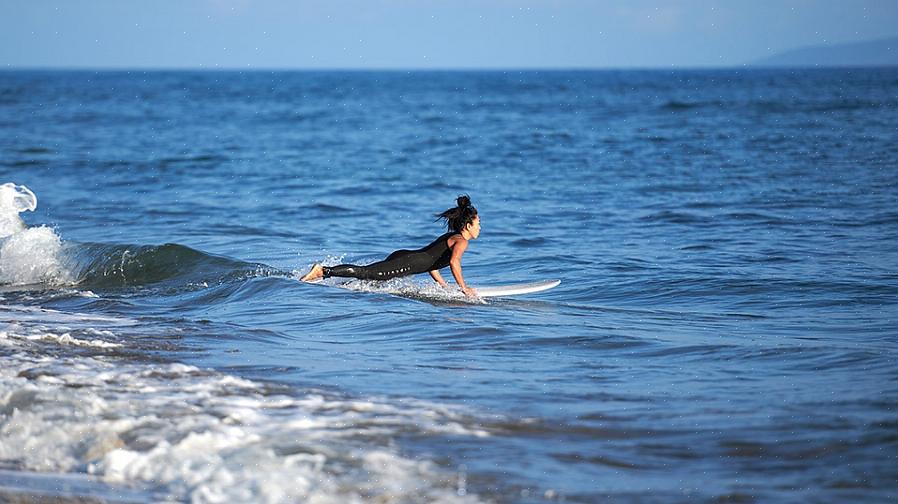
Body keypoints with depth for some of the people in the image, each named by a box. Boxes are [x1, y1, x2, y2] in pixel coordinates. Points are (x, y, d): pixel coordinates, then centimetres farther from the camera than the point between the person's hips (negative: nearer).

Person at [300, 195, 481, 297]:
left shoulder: (449, 237, 25)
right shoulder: (461, 241, -5)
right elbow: (454, 262, -25)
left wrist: (443, 285, 29)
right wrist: (464, 288, -19)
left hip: (402, 258, 9)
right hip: (404, 264, -9)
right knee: (365, 273, -15)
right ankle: (323, 271, -20)